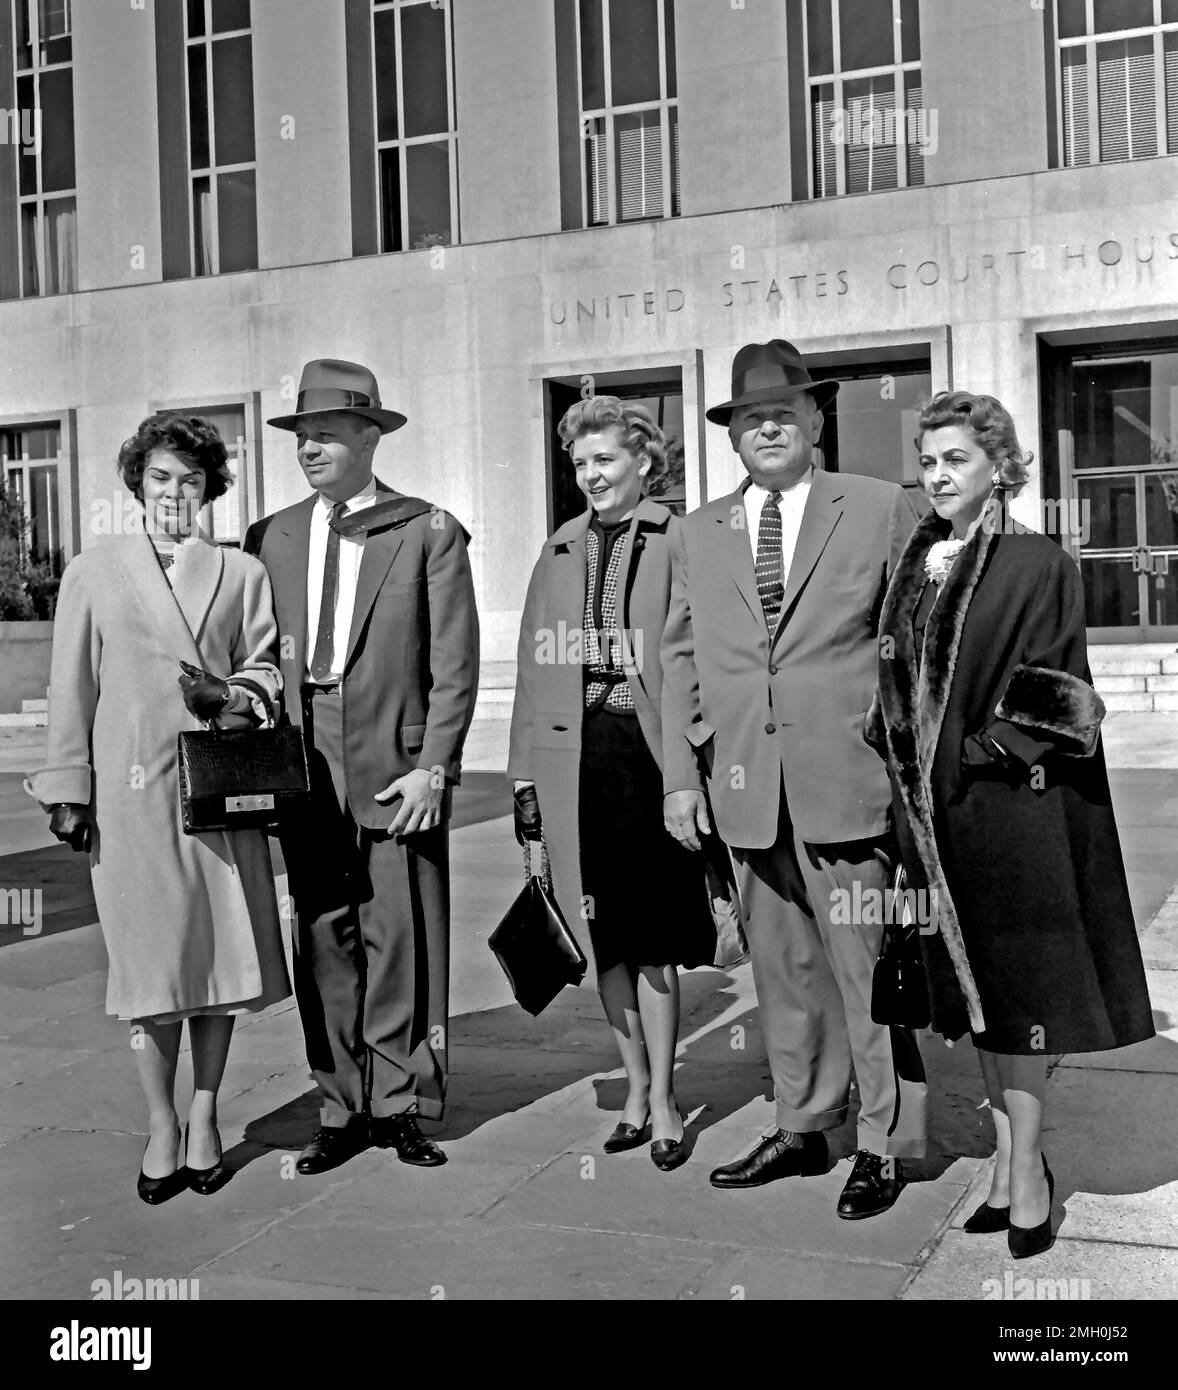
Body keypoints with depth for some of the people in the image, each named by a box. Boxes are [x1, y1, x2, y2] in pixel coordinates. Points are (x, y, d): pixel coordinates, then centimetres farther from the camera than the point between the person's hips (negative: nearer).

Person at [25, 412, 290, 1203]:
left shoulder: (242, 574, 10)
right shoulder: (93, 574, 8)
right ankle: (161, 1125, 16)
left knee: (220, 954, 4)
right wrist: (70, 790, 2)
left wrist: (237, 699, -11)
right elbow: (73, 690, 6)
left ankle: (205, 1117, 20)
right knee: (151, 960, 1)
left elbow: (265, 669, 11)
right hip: (130, 789, -1)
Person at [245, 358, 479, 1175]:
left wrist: (433, 769, -9)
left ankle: (401, 1105, 15)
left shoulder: (428, 533, 1)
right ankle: (343, 1110, 19)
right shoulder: (271, 539, 11)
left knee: (403, 941, 1)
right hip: (306, 770, 3)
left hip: (398, 771, -3)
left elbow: (455, 666, -2)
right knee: (322, 945, 7)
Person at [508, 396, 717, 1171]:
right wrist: (525, 777, 8)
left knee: (651, 938, 1)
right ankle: (639, 1088, 27)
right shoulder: (558, 554, 13)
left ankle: (662, 1097, 16)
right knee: (606, 937, 11)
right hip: (578, 761, 5)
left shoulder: (681, 545, -1)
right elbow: (535, 672, 13)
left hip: (651, 754, -4)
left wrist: (693, 768, -12)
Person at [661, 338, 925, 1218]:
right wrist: (680, 775, 6)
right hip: (747, 789, 4)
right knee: (782, 968, 11)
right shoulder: (699, 534, 13)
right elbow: (680, 658, 13)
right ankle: (803, 1129, 26)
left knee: (866, 965, 2)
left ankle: (887, 1143, 16)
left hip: (850, 782, -3)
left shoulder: (880, 510, 3)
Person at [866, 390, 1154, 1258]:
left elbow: (1054, 697, -9)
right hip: (935, 806, 6)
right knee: (973, 983, 12)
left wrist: (983, 751, -15)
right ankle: (1013, 1158, 24)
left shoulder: (1038, 567, -6)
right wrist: (908, 779, 7)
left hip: (1010, 799, -6)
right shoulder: (912, 568, 10)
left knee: (1015, 986, -1)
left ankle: (1025, 1175, 9)